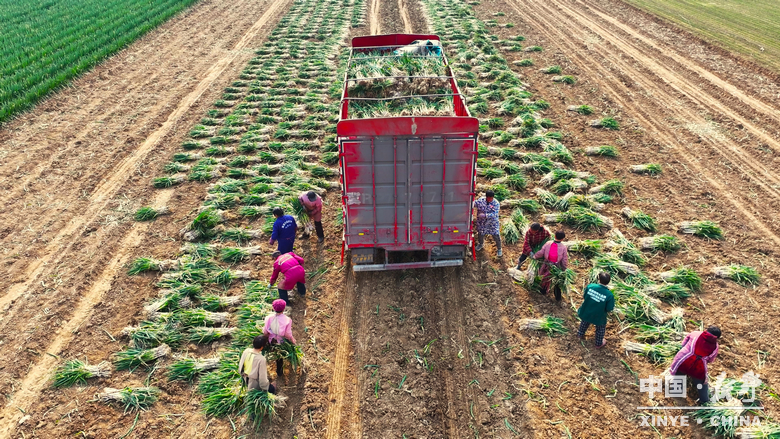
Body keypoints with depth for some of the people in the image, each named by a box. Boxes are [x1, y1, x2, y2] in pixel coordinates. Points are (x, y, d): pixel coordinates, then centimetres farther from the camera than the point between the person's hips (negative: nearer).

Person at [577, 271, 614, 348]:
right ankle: (599, 343, 49)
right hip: (598, 317, -2)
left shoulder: (590, 286, -23)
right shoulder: (609, 295, -29)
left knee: (584, 322, 35)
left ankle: (580, 334, 61)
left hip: (586, 313, 3)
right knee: (601, 328, 29)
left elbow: (584, 297, -8)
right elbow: (609, 309, -19)